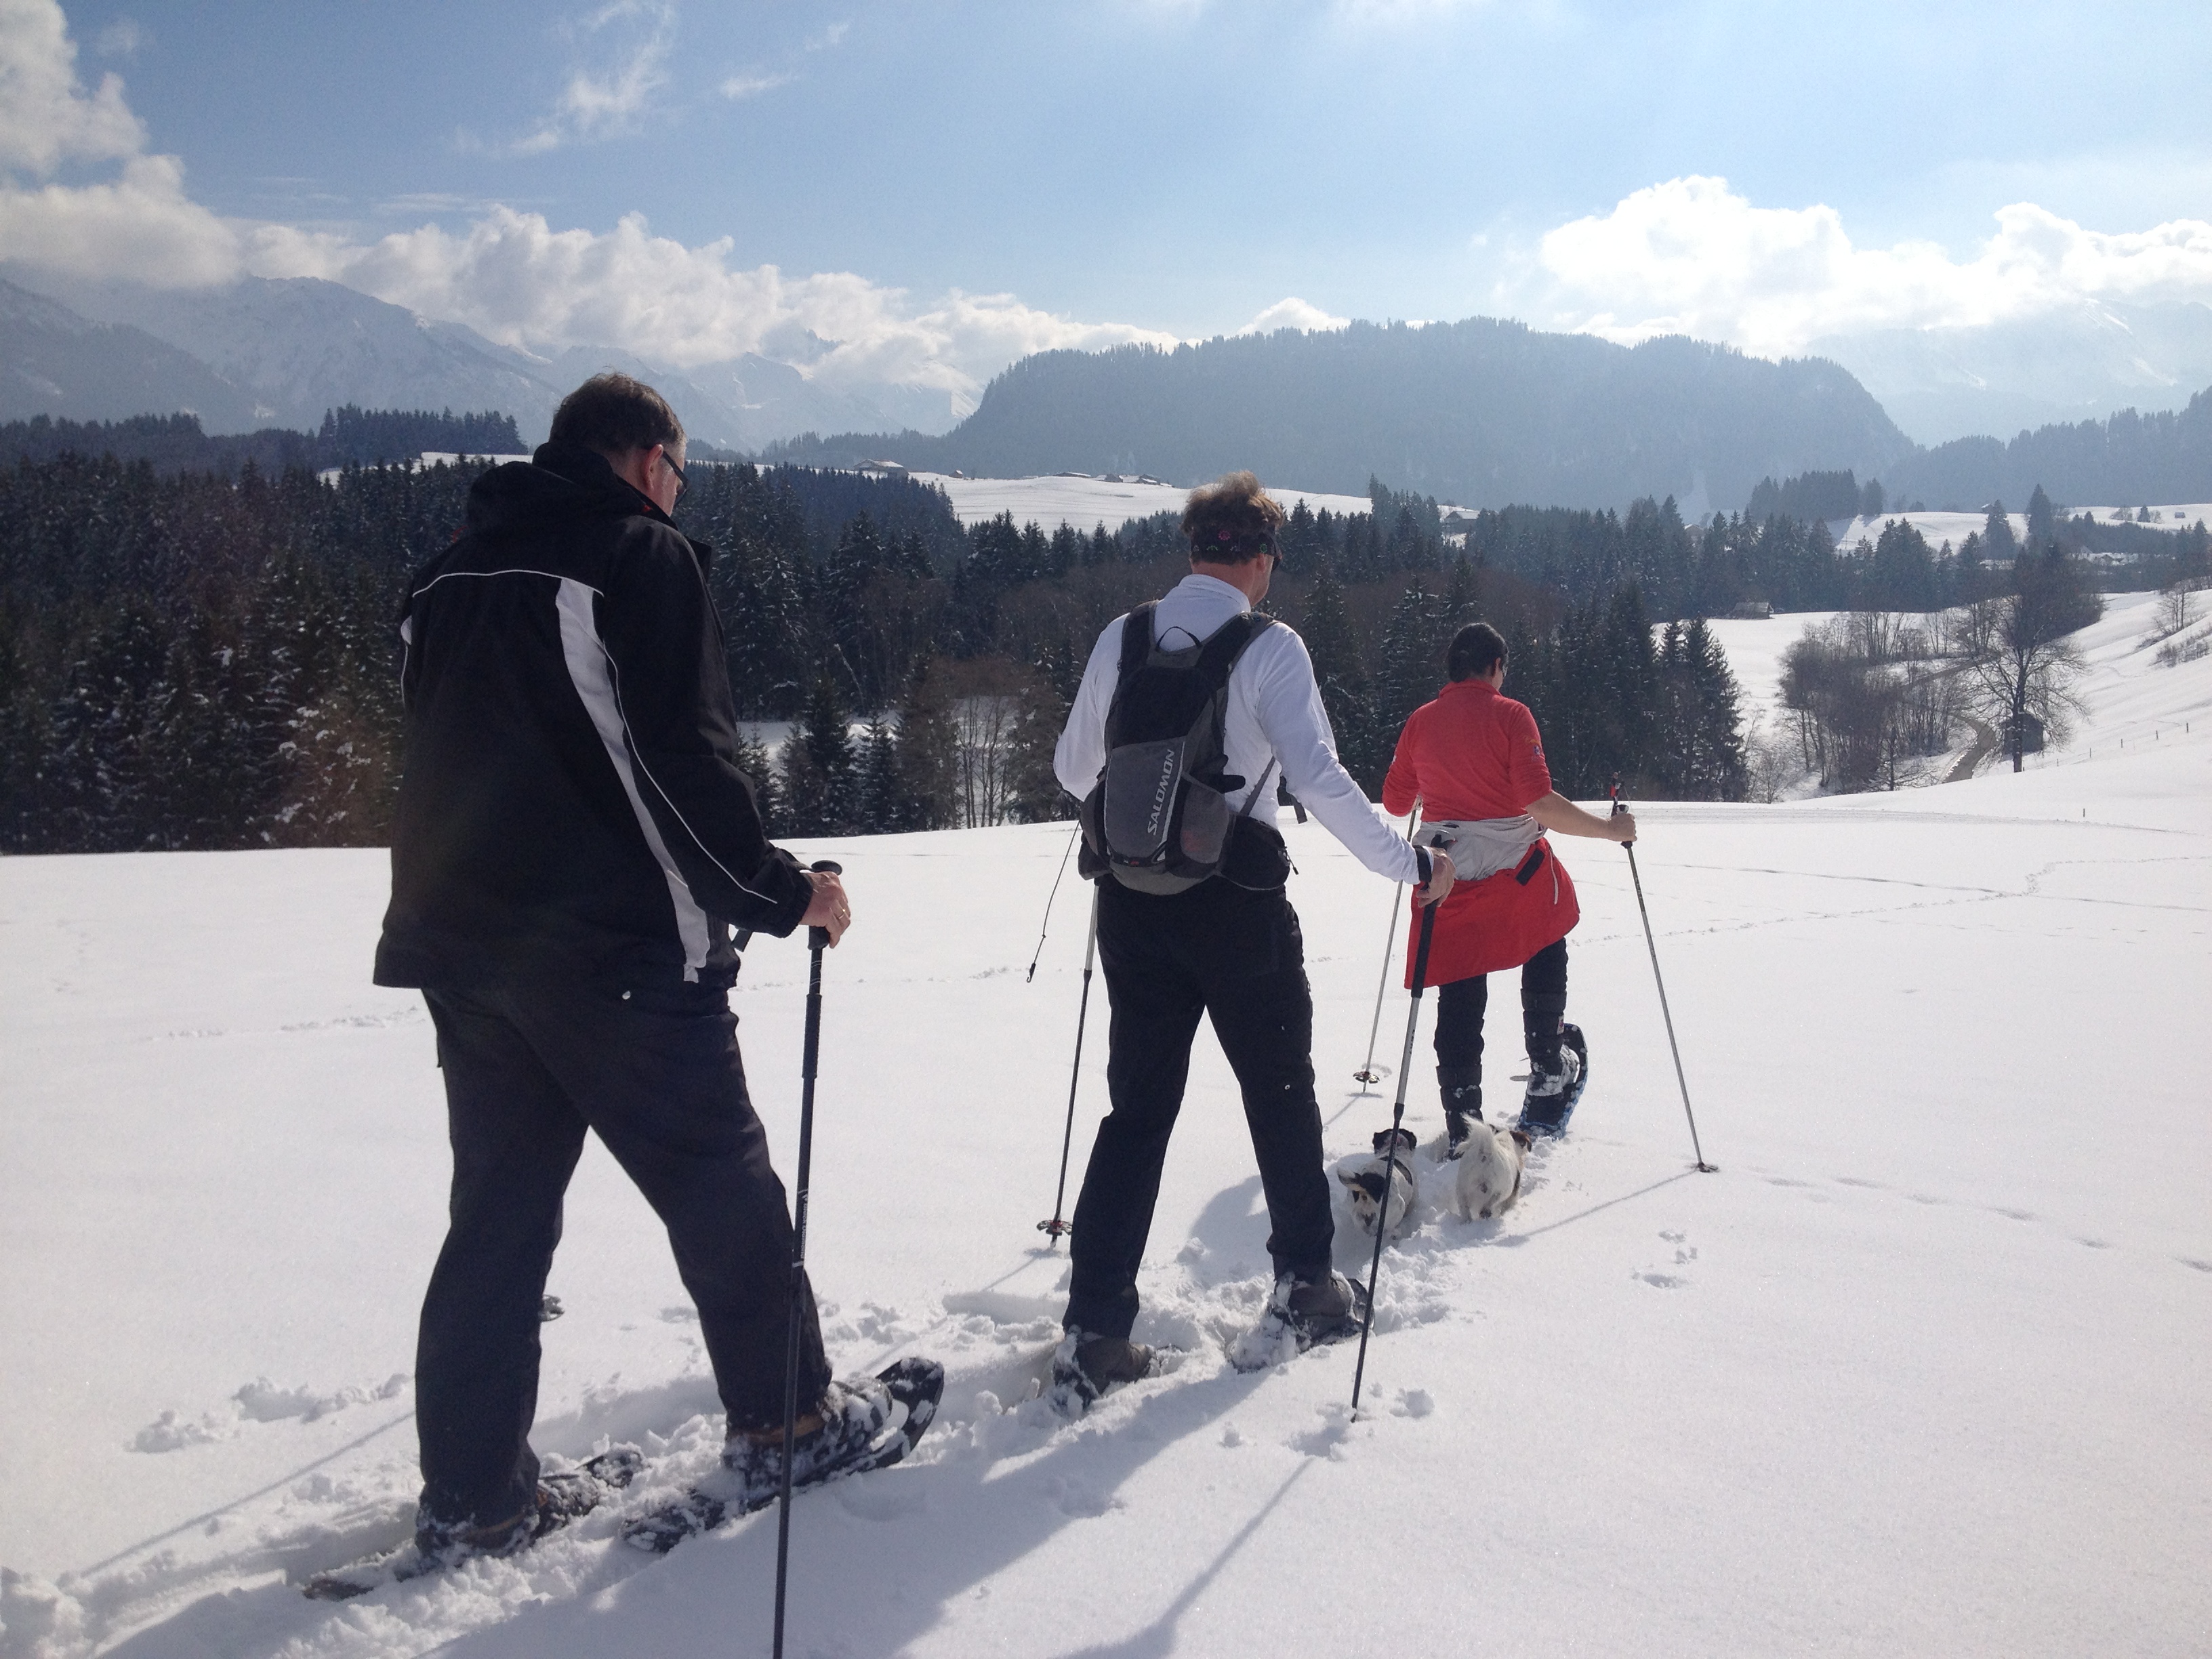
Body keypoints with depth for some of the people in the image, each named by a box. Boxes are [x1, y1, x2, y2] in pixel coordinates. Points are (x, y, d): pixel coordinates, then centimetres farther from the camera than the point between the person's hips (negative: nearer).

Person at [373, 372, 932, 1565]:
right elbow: (685, 761, -15)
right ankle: (782, 1421, 20)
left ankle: (472, 1496, 17)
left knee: (498, 1212, 13)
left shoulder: (455, 572, 14)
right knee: (722, 1187, 8)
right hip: (617, 949, -7)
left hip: (460, 942, 7)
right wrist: (779, 891, -6)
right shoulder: (641, 556, -8)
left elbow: (444, 759, 19)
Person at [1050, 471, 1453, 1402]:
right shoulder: (1268, 648, -10)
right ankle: (1305, 1286, 32)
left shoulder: (1120, 639, 2)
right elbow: (1318, 781, -20)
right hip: (1238, 907, -4)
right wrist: (1410, 863, -11)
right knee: (1281, 1095, 17)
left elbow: (1072, 768, 11)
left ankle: (1093, 1333, 8)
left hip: (1133, 905, 4)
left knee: (1138, 1110, 11)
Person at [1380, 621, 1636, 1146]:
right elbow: (1540, 802, -18)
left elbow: (1395, 802, 11)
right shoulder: (1510, 715, -9)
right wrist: (1610, 828, -8)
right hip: (1517, 872, -3)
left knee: (1459, 996, 8)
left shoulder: (1420, 722, 3)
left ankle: (1462, 1119, 7)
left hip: (1447, 878, 3)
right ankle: (1548, 1073, 27)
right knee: (1545, 956, 24)